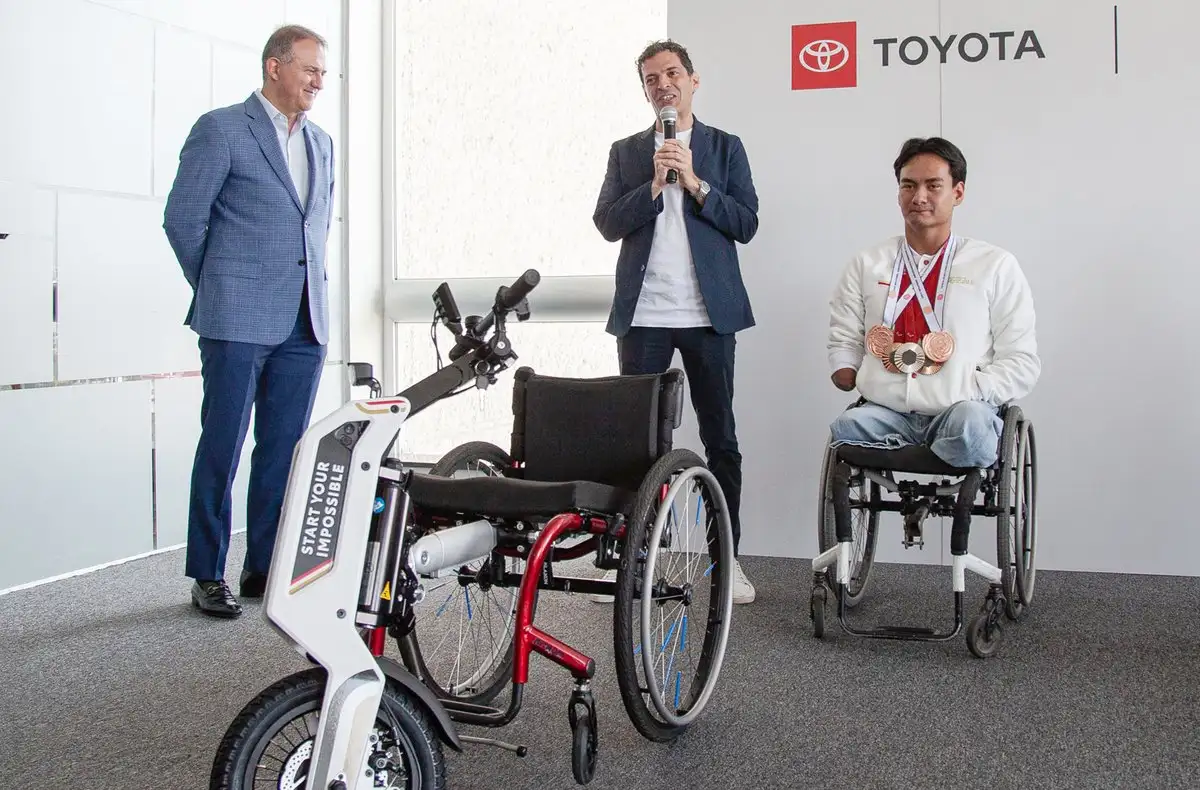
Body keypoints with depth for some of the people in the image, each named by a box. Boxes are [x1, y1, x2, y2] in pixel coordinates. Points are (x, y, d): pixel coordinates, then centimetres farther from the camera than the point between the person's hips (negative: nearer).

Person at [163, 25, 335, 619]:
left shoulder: (321, 143, 17)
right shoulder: (221, 130, -2)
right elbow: (182, 219, -3)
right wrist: (219, 289, 5)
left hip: (305, 324, 6)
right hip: (238, 322, -6)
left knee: (284, 450, 7)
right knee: (222, 449, -1)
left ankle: (265, 568, 16)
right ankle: (208, 576, 8)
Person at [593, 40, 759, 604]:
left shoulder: (725, 148, 9)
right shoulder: (626, 152, 12)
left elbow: (746, 224, 0)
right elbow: (607, 223, 1)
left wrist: (694, 183, -11)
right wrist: (655, 184, -10)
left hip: (709, 314, -1)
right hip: (642, 314, 1)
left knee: (720, 436, 3)